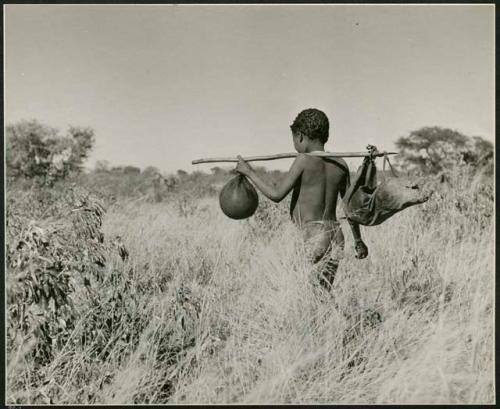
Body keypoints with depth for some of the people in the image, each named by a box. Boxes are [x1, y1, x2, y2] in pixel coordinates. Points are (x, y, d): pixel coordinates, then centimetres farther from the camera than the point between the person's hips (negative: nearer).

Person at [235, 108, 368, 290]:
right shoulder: (340, 164, 10)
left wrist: (249, 172, 1)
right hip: (335, 234, 6)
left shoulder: (304, 160, -7)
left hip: (309, 235, -6)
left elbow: (277, 194, -10)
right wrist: (358, 240, 29)